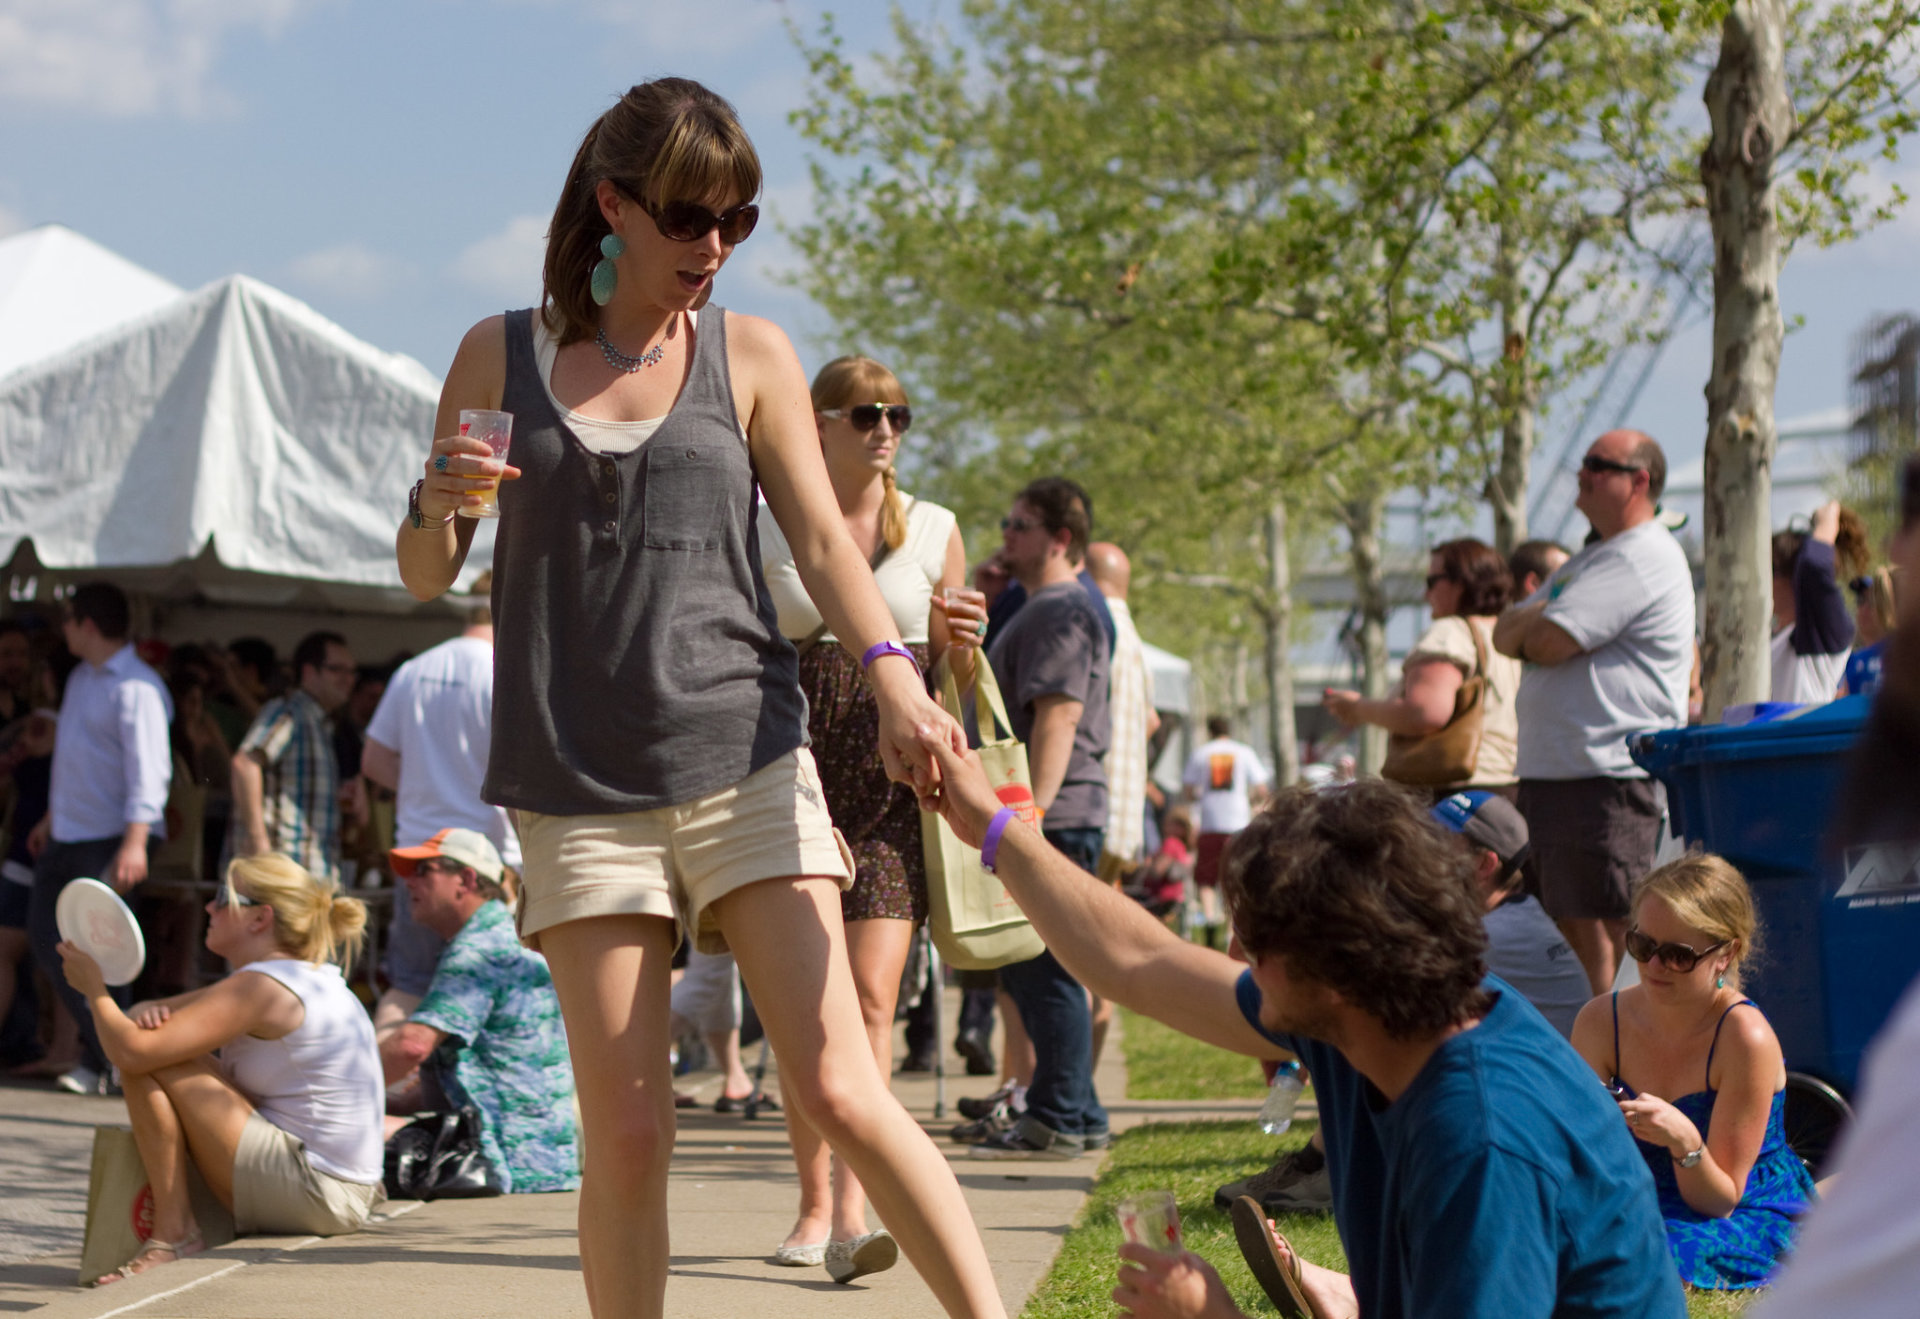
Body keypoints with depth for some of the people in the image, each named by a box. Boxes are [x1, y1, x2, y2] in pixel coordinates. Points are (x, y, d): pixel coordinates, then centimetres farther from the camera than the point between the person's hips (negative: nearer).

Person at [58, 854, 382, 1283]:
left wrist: (94, 990, -3)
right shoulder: (310, 976, 14)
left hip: (310, 1194, -10)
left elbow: (132, 1051, -22)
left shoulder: (262, 987, -16)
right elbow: (138, 1022, 17)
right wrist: (147, 1012, -8)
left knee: (149, 1065, -14)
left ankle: (174, 1234, -11)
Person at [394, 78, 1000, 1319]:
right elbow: (426, 576, 13)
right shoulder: (504, 355, 8)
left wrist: (893, 673, -15)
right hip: (581, 787, 0)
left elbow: (823, 539, 5)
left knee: (840, 1087, -10)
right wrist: (435, 506, -11)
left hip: (744, 763, 0)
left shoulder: (750, 355, 8)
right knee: (627, 1133, -3)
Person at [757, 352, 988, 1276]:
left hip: (894, 783, 0)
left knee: (871, 995, -12)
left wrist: (962, 643, -9)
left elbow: (959, 682, 13)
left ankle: (851, 1215, -17)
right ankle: (815, 1205, 14)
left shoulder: (934, 530, 8)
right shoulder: (767, 531, 4)